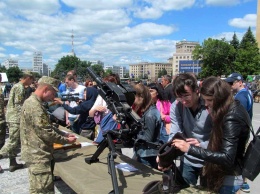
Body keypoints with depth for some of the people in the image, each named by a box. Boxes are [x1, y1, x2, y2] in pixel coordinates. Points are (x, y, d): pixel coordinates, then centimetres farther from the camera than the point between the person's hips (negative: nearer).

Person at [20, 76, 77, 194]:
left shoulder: (33, 102, 13)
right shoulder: (35, 106, -21)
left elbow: (46, 127, 19)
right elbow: (46, 133, -21)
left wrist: (64, 134, 10)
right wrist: (66, 140, -8)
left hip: (38, 154, 10)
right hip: (38, 156, -10)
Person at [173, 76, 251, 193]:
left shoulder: (232, 119, -28)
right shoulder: (234, 107, 0)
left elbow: (227, 158, -34)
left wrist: (190, 148, -36)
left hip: (228, 179, -8)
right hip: (227, 173, 9)